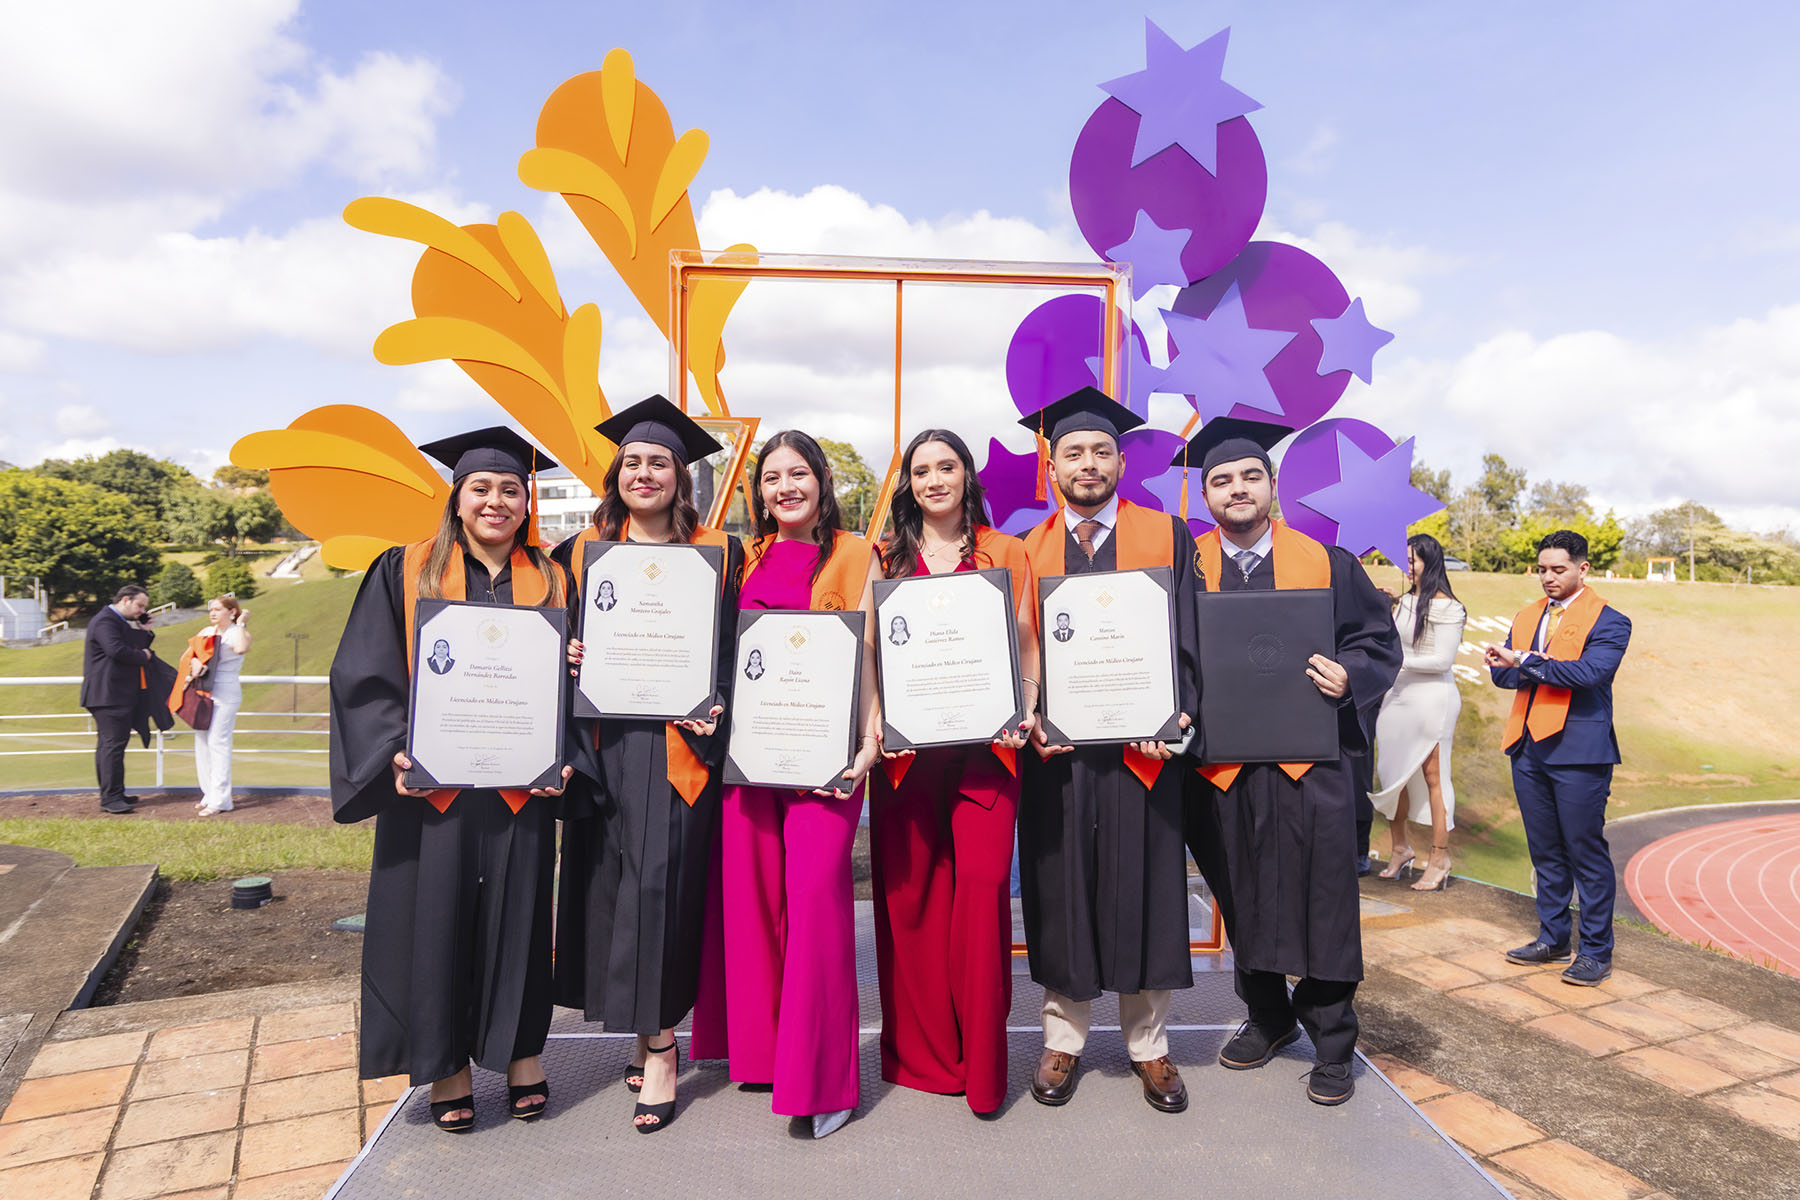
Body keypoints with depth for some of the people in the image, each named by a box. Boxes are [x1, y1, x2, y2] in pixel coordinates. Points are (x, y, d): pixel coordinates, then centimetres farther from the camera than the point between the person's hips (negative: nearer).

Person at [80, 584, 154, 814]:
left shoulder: (121, 623, 20)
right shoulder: (105, 621, -13)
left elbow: (136, 648, 20)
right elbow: (117, 650, -27)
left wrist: (145, 632, 8)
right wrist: (144, 656, -12)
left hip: (117, 695, 11)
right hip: (109, 695, -11)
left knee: (108, 744, 14)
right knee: (113, 744, -10)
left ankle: (112, 795, 21)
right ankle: (110, 798, -8)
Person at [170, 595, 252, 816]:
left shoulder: (237, 633, -5)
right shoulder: (207, 632, 15)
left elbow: (242, 649, -28)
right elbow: (188, 653, 12)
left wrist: (241, 624, -16)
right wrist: (194, 662, -9)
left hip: (225, 694, -7)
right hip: (204, 693, 7)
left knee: (218, 742, -9)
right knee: (202, 742, 9)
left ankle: (220, 800, -5)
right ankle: (208, 794, 19)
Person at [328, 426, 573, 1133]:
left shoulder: (550, 584, 7)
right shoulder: (405, 573, 2)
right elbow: (365, 674, -1)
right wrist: (395, 753, -14)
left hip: (519, 789, 1)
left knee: (517, 918, 9)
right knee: (435, 920, 6)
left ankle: (522, 1057, 25)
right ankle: (446, 1069, 22)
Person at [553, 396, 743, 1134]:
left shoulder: (718, 553, 4)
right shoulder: (584, 552, 12)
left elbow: (732, 644, 2)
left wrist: (713, 708, -14)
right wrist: (567, 657, -6)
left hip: (678, 746, -3)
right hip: (605, 744, 3)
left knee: (661, 881, -7)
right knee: (609, 883, 6)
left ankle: (658, 1045, 5)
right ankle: (648, 1034, 21)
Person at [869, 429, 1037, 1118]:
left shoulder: (1005, 553, 11)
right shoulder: (887, 559, 13)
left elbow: (1027, 646, 9)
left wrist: (1023, 713, -7)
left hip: (983, 744, -1)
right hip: (907, 747, 1)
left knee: (983, 889, -7)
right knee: (909, 895, 5)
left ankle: (982, 1063, 8)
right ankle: (922, 1052, 22)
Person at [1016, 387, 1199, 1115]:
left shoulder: (1167, 536, 6)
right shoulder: (1028, 550, 9)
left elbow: (1186, 634, 1)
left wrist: (1174, 711, -15)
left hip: (1139, 746, 0)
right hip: (1055, 747, 1)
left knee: (1142, 889, 7)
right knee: (1061, 893, 8)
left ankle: (1148, 1044, 24)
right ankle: (1062, 1041, 24)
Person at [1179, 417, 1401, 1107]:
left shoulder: (1326, 563, 4)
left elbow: (1378, 640, 6)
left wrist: (1348, 675, -14)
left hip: (1308, 763, -1)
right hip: (1220, 762, 2)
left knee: (1320, 901, 4)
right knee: (1243, 901, 13)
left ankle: (1332, 1045, 21)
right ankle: (1268, 1017, 34)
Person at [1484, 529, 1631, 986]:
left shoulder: (1608, 621, -5)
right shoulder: (1527, 616, 14)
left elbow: (1590, 672, -21)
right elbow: (1506, 674, 8)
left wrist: (1524, 662, -20)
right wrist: (1503, 666, -15)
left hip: (1578, 751, -6)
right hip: (1529, 748, 6)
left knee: (1586, 853, 1)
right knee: (1545, 853, 15)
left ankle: (1596, 951, 14)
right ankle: (1552, 939, 27)